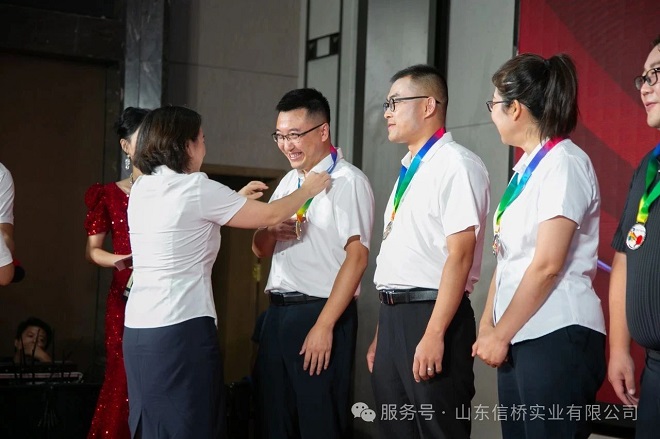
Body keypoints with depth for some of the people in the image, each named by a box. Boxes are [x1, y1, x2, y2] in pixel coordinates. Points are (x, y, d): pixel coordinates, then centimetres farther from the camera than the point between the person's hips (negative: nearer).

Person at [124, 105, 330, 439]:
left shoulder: (141, 190, 10)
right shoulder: (196, 188, -11)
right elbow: (271, 216, -3)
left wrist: (238, 199, 29)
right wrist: (308, 189, 13)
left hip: (138, 328, 8)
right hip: (181, 330, -8)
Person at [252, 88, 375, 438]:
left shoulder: (348, 182, -9)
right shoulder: (289, 181, 15)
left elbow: (356, 256, -16)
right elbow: (260, 250, 19)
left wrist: (324, 325, -20)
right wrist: (272, 230, -5)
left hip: (320, 314, -7)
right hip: (277, 313, 7)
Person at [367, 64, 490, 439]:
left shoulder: (456, 165, -10)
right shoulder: (409, 169, 17)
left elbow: (460, 255, -18)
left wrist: (434, 334, -23)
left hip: (430, 316, -9)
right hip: (393, 316, 9)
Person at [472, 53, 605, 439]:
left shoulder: (565, 164, -11)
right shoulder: (527, 168, 15)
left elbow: (547, 265, -17)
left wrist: (499, 334, -12)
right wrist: (488, 326, 9)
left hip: (557, 337, -8)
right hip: (520, 336, 8)